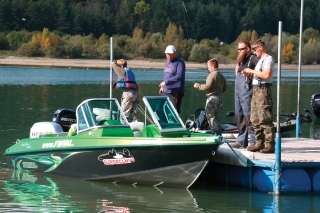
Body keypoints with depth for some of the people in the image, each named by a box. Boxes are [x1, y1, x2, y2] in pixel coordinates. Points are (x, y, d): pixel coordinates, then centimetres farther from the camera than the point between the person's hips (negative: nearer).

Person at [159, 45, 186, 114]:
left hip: (175, 92, -8)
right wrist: (162, 86, 17)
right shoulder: (167, 61, 15)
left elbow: (179, 76, -23)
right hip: (165, 91, 8)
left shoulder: (179, 62, -11)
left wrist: (166, 82, -25)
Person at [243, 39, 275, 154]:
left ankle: (270, 145, -12)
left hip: (263, 90, -10)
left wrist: (252, 71, -12)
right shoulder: (260, 60, 22)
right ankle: (259, 143, 13)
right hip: (256, 90, 10)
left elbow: (266, 74, -21)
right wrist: (249, 74, 9)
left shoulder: (268, 59, -8)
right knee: (255, 119, 9)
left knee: (265, 119, -12)